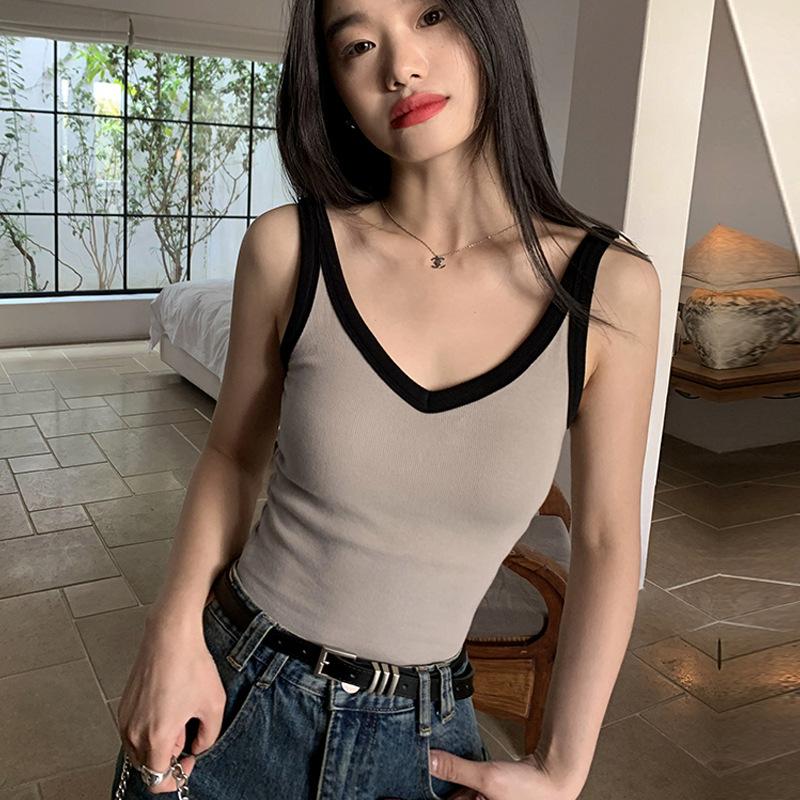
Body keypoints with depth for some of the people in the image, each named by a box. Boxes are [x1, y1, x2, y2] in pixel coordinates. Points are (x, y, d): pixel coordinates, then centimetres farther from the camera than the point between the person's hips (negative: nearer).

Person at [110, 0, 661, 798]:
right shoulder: (287, 248, -13)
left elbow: (605, 538, -4)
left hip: (422, 732, 0)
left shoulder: (611, 288, -13)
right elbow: (233, 456, 1)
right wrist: (176, 629, -13)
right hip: (226, 696, 1)